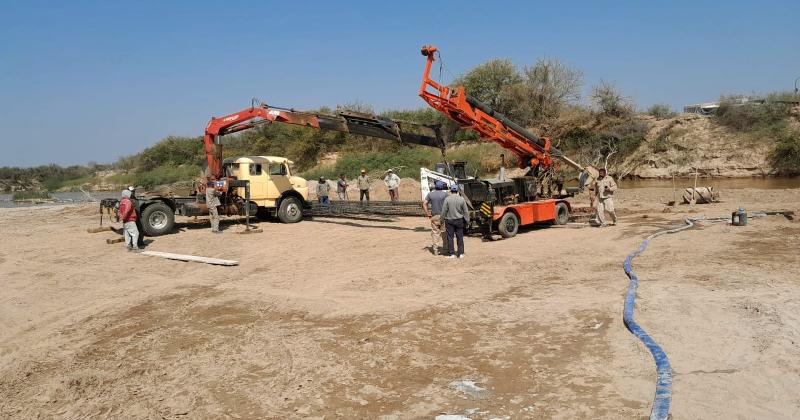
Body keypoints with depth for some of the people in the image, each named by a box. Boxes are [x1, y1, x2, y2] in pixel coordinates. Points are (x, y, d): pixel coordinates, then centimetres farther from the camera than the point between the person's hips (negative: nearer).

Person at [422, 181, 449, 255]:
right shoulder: (445, 193, -5)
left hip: (434, 216, 2)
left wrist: (428, 214, 2)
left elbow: (424, 204, -1)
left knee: (435, 233, 8)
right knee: (444, 233, 6)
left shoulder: (430, 194, 4)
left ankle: (435, 250, 8)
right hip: (443, 216, -2)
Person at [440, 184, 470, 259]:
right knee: (460, 237, 10)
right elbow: (466, 211, 0)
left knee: (450, 237, 4)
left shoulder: (447, 199, -10)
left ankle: (451, 254, 5)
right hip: (459, 220, 2)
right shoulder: (462, 199, -3)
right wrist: (467, 221, 8)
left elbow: (444, 211, -7)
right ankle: (460, 253, 12)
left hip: (449, 221, -2)